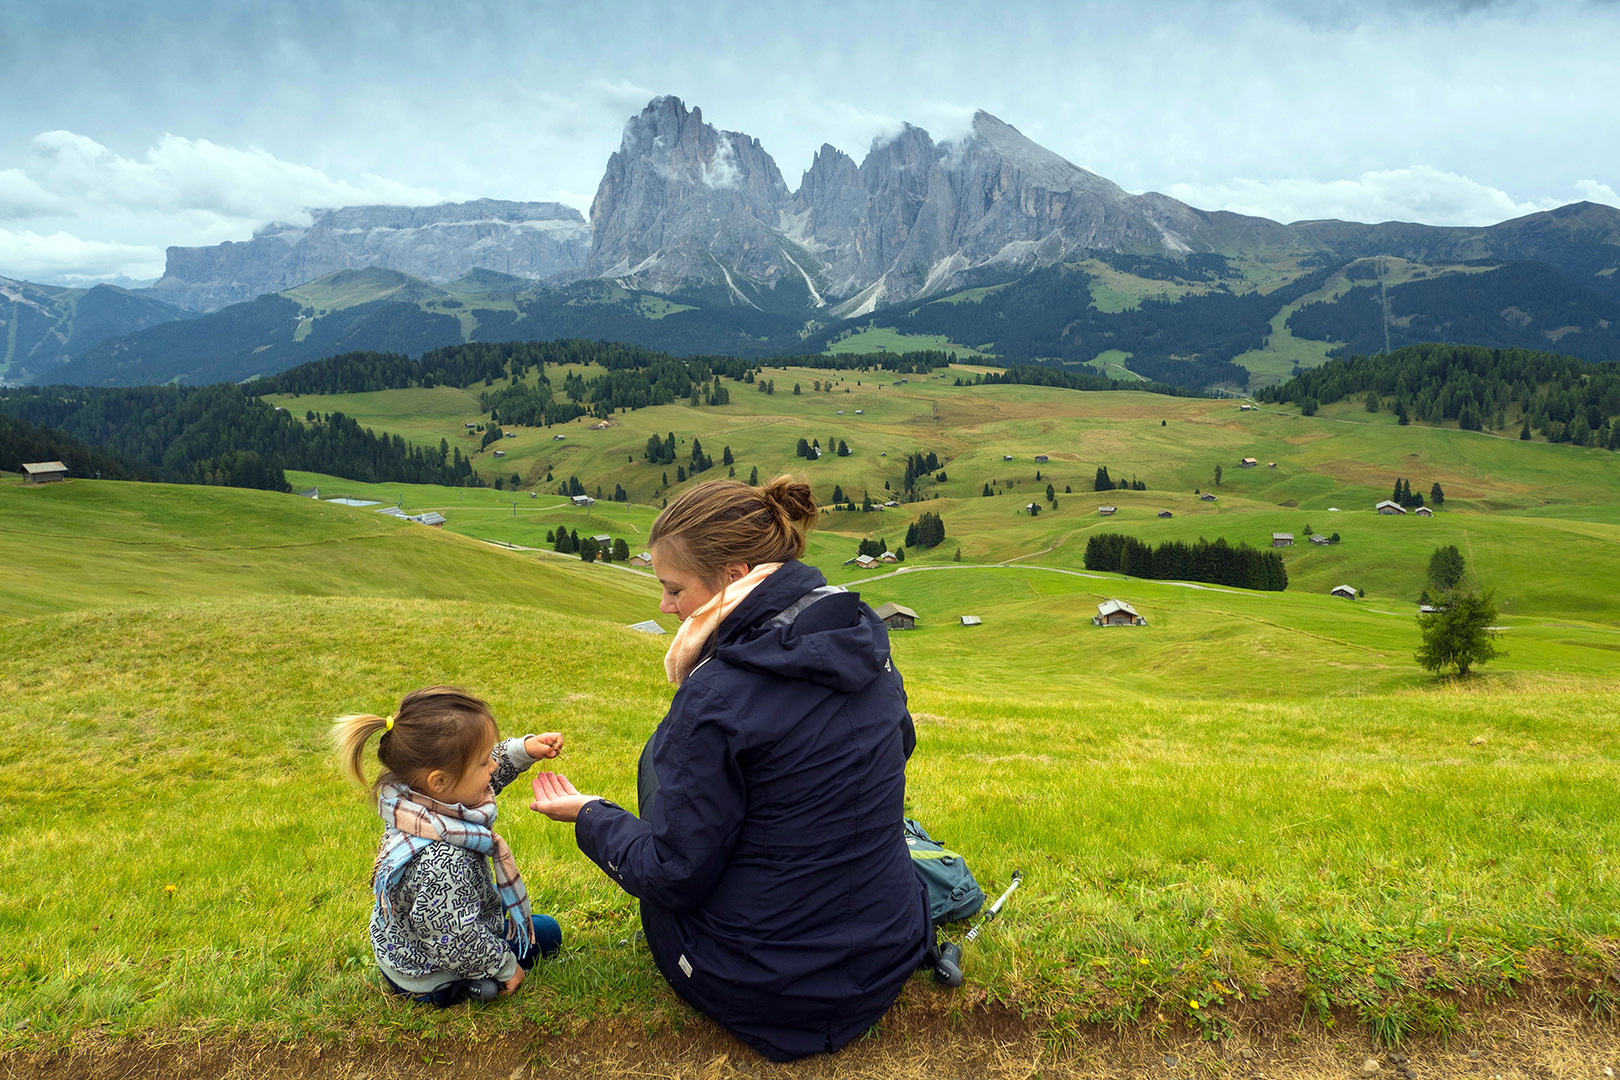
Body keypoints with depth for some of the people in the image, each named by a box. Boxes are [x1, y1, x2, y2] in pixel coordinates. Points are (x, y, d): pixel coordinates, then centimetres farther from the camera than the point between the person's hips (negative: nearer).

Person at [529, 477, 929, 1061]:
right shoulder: (865, 638, -6)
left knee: (661, 754, 13)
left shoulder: (717, 698, -26)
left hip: (769, 992, -6)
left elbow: (673, 876, -17)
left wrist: (589, 816, 2)